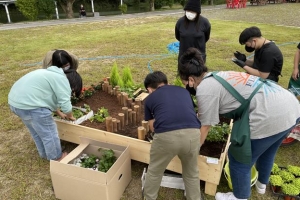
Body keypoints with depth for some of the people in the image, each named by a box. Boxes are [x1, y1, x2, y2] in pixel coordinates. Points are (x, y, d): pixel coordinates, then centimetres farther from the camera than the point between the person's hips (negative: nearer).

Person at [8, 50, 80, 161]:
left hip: (15, 101, 10)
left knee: (36, 131, 27)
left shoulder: (47, 72, 23)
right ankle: (56, 158, 27)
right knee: (49, 133, 8)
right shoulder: (60, 78, -9)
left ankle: (44, 154, 44)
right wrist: (70, 116, 9)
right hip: (30, 105, -10)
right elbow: (65, 103, -11)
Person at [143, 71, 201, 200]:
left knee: (154, 171, 28)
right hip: (192, 134, 2)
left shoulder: (150, 99, 21)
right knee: (192, 173, 31)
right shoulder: (183, 91, 28)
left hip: (166, 136, -2)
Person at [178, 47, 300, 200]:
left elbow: (205, 126, -1)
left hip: (269, 117, -10)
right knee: (266, 150, 33)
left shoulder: (204, 88, -9)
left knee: (239, 159, 12)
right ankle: (261, 184, 59)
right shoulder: (218, 77, 18)